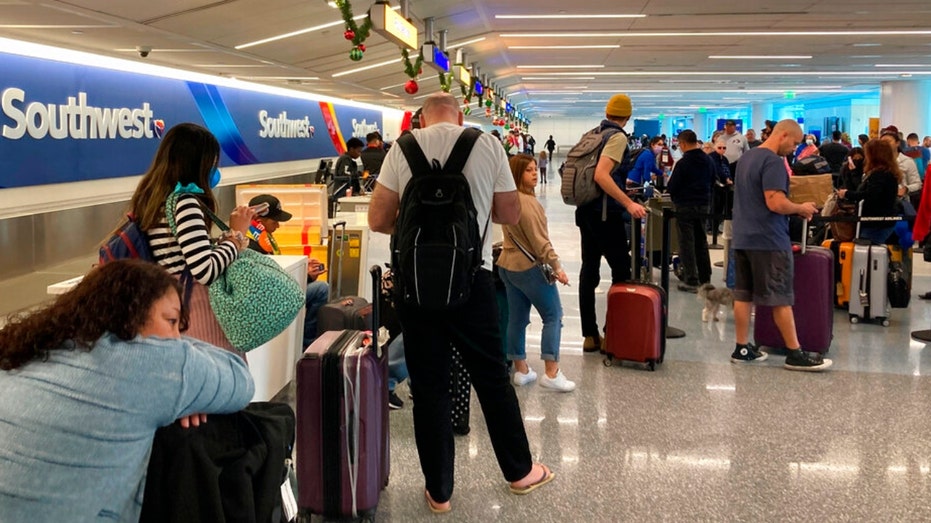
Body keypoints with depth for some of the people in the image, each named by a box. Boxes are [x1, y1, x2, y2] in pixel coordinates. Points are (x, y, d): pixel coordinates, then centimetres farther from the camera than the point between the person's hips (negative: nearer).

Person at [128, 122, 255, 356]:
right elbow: (207, 271, -22)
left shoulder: (149, 199, 11)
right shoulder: (184, 202, -16)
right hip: (194, 312, -9)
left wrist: (228, 232, 16)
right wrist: (237, 234, -8)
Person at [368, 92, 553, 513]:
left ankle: (439, 491, 20)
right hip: (471, 275, 0)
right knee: (492, 377, 15)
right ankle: (519, 471, 31)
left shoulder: (403, 148, 0)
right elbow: (510, 215, 7)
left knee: (429, 387, 10)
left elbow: (378, 220, -2)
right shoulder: (487, 144, 1)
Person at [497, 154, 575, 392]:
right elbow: (539, 241, -22)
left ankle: (521, 370, 19)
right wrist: (557, 266, -18)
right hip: (529, 267, -9)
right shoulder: (527, 202, -21)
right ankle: (551, 373, -6)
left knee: (517, 319, 12)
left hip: (507, 265, 9)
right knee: (553, 316, -2)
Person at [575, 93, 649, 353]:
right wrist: (628, 203, -27)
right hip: (605, 213, -8)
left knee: (589, 269, 8)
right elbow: (601, 175, -24)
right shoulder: (617, 137, -12)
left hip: (586, 210, 8)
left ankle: (590, 335, 12)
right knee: (622, 271, 0)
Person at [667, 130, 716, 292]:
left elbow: (671, 187, -15)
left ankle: (691, 281, 0)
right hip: (704, 205, 6)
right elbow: (712, 182, 11)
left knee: (687, 243, 0)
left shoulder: (682, 163, -18)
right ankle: (705, 278, 23)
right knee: (701, 241, 17)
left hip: (686, 207, -6)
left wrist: (676, 196, 5)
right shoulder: (709, 161, 3)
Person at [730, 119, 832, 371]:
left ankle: (742, 348, 14)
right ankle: (795, 354, 5)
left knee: (743, 294, 10)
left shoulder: (746, 157, 14)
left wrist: (794, 208, 18)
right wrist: (801, 208, -6)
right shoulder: (773, 161, -15)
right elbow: (776, 203, -24)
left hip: (742, 237, 8)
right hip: (768, 240, -8)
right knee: (781, 298, -2)